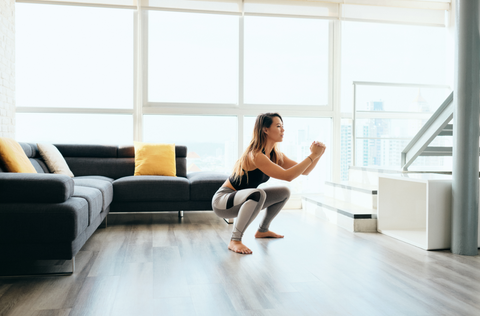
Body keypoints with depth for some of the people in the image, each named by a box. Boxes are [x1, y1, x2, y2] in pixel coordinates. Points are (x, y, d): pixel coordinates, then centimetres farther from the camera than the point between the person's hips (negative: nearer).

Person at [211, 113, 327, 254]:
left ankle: (262, 230, 23)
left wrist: (317, 155, -14)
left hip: (242, 199, 9)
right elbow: (287, 176, -35)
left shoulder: (275, 155, 1)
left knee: (284, 192, 10)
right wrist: (312, 155, -30)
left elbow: (304, 171, 3)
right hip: (222, 201, -9)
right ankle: (234, 241, -26)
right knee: (257, 194, -38)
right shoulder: (255, 155, -27)